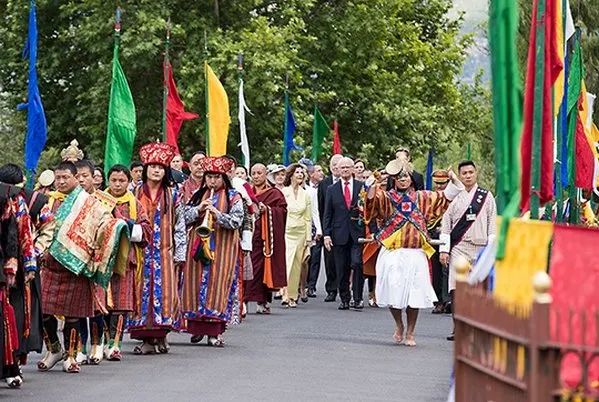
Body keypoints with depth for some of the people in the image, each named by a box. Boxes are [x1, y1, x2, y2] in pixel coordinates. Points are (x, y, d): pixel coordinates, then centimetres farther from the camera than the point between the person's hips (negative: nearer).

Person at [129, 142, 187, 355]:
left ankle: (161, 336, 3)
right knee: (142, 291, -4)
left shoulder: (173, 195, 8)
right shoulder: (135, 194, 7)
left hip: (164, 252, 0)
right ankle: (147, 339, -2)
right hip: (140, 251, 0)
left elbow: (179, 226, 8)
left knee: (164, 291, -6)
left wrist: (179, 254, 3)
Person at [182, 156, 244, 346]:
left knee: (218, 284, -8)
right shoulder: (197, 195, 14)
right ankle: (198, 327, 10)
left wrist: (218, 215, -21)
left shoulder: (233, 197, 3)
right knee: (196, 283, 0)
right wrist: (199, 209, -11)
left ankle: (214, 332, -8)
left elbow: (236, 222, -7)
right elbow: (185, 218, 7)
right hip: (198, 246, 3)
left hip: (223, 248, -3)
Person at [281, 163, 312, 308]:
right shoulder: (282, 193, 0)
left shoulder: (305, 195, 9)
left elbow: (308, 218, 11)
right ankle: (286, 295, -17)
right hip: (285, 231, -3)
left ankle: (292, 296, 8)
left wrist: (308, 237, 5)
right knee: (286, 262, -14)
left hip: (300, 232, 3)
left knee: (296, 264, 2)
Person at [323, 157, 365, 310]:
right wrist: (326, 234, -1)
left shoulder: (362, 187, 6)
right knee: (342, 269, 3)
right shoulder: (332, 189, 10)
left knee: (357, 264, -15)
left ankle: (357, 298, -6)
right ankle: (344, 299, 13)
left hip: (357, 233, -2)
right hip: (339, 234, 2)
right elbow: (328, 214, 9)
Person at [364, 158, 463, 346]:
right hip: (392, 253, -2)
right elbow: (372, 199, -15)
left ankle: (410, 333, 12)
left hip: (415, 254, 2)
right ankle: (399, 326, 22)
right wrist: (374, 183, -33)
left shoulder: (421, 198, 14)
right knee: (394, 292, -3)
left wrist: (453, 181, 6)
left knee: (414, 294, 0)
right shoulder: (386, 197, 5)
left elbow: (445, 198, 20)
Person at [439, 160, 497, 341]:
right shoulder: (454, 196, 8)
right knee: (456, 288, -10)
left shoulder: (486, 196, 8)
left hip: (480, 248, 0)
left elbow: (492, 224, 7)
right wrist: (444, 249, 1)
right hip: (458, 247, 0)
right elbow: (446, 224, 7)